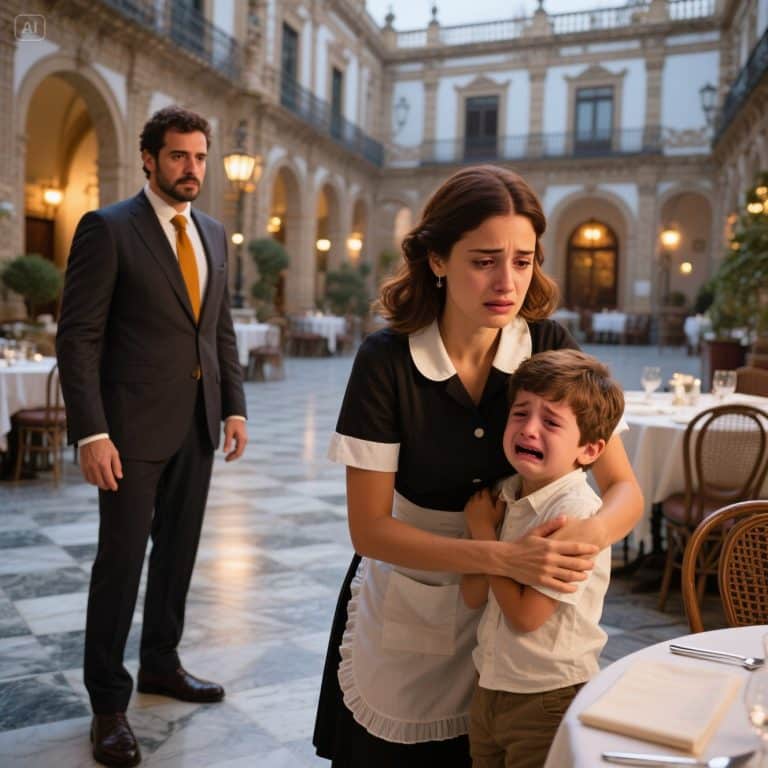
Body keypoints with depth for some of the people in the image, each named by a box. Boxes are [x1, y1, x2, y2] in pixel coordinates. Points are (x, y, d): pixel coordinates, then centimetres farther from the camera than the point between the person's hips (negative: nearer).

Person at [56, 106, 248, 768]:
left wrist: (234, 405, 7)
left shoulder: (213, 233, 12)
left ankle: (161, 664, 33)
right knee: (122, 558, 2)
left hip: (198, 424, 6)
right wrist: (91, 432, -18)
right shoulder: (107, 228, -7)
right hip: (135, 427, -6)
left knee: (178, 552, 15)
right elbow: (78, 336, -11)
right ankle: (109, 701, 16)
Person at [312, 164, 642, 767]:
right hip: (404, 614, -1)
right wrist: (503, 557, -31)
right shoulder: (387, 362, -20)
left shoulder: (550, 349, -14)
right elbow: (369, 528, -19)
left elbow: (625, 488, -11)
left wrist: (594, 531, -34)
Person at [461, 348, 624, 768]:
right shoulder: (507, 494, -1)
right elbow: (473, 596, -3)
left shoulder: (576, 512, -23)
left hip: (547, 701, -7)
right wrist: (486, 524, -17)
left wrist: (484, 533, -15)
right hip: (489, 687, 7)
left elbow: (525, 614, -23)